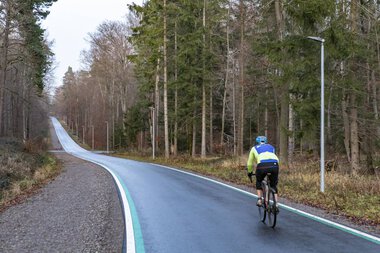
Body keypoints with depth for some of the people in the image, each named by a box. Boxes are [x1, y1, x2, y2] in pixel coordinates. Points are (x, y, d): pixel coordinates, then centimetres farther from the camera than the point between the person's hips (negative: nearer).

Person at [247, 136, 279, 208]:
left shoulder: (254, 148, 30)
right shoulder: (271, 147, 36)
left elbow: (250, 163, 36)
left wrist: (249, 173, 52)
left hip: (262, 166, -2)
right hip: (274, 165, 2)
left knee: (258, 182, 28)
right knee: (274, 185, 22)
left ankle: (259, 199, 15)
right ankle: (276, 203, 9)